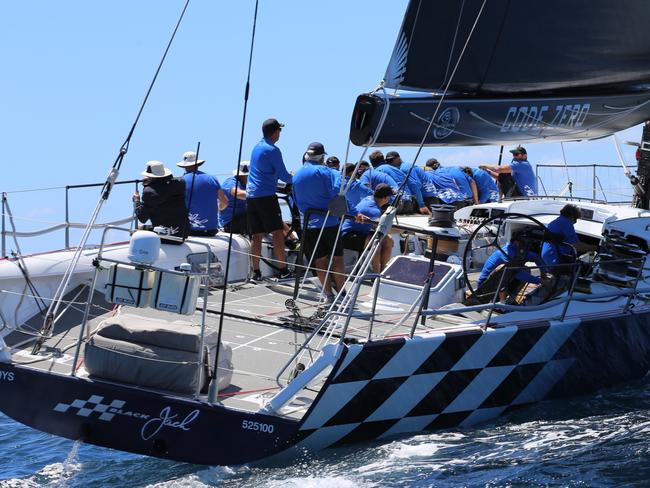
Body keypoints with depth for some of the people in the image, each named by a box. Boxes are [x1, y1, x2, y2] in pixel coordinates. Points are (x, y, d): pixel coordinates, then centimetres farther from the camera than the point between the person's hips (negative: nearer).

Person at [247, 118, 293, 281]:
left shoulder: (257, 147, 17)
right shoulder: (272, 150, -10)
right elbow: (283, 175, -8)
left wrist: (287, 175, 29)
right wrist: (293, 179, 11)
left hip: (251, 196, 8)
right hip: (266, 196, -8)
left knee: (256, 235, 6)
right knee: (277, 233, -5)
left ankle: (256, 272, 4)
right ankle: (283, 270, -7)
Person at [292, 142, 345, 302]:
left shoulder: (296, 176, 10)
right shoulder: (324, 171, -6)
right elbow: (336, 193, -13)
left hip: (309, 224, 4)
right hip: (329, 221, -4)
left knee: (320, 261, 7)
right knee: (337, 259, 5)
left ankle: (329, 294, 4)